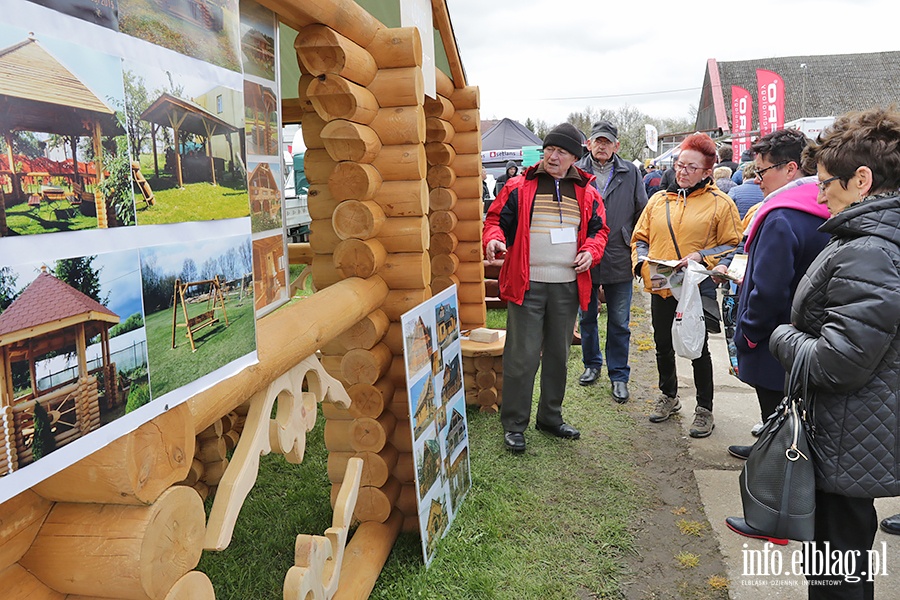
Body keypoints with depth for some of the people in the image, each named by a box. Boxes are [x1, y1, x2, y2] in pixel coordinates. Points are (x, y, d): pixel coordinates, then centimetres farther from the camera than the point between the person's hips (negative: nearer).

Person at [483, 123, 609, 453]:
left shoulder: (586, 192, 9)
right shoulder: (518, 187, -1)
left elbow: (598, 229, 16)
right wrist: (493, 239, -19)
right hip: (527, 285, -4)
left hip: (568, 286, 4)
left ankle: (550, 417, 31)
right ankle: (513, 425, 11)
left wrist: (591, 251, -4)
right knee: (522, 356, -3)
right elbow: (496, 219, 2)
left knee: (558, 354, 15)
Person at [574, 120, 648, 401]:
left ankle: (619, 375, 20)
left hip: (619, 259, 0)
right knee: (587, 317, 15)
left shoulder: (630, 172, 4)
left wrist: (637, 245, 3)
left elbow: (642, 212, 9)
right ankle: (591, 364, 35)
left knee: (619, 323, 7)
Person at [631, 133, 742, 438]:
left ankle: (704, 409, 22)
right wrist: (643, 260, -6)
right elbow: (640, 238, 13)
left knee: (698, 349, 5)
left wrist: (701, 257, -18)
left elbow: (733, 245, -4)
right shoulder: (659, 200, 8)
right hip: (661, 287, 5)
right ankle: (669, 396, 38)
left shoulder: (720, 203, -4)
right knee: (663, 347, 16)